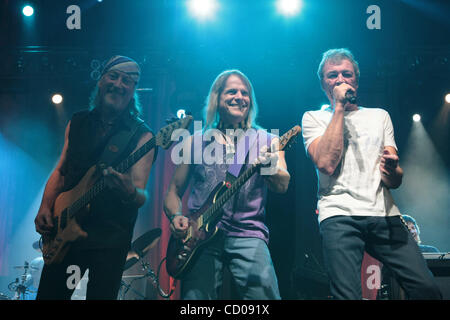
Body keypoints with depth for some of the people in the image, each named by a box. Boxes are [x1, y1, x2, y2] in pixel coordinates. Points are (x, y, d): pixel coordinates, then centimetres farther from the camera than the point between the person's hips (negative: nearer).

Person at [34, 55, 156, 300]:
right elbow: (60, 171, 14)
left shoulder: (141, 136, -8)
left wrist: (130, 193, -37)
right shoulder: (77, 122, 8)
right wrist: (45, 208, -2)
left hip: (110, 240, -4)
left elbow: (141, 195, -14)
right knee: (48, 294, 10)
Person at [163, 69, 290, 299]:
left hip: (248, 235, 0)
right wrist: (176, 217, -4)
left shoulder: (266, 141, 11)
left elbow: (282, 186, -6)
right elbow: (174, 191, 17)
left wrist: (270, 167, -29)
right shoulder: (195, 142, 14)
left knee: (264, 293, -18)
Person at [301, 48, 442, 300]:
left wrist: (391, 169, -13)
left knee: (427, 288, -11)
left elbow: (395, 181, 12)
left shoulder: (380, 116, 21)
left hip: (383, 214, 3)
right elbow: (326, 164, -9)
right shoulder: (314, 118, 12)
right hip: (339, 215, -3)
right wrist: (339, 107, -3)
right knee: (348, 295, -18)